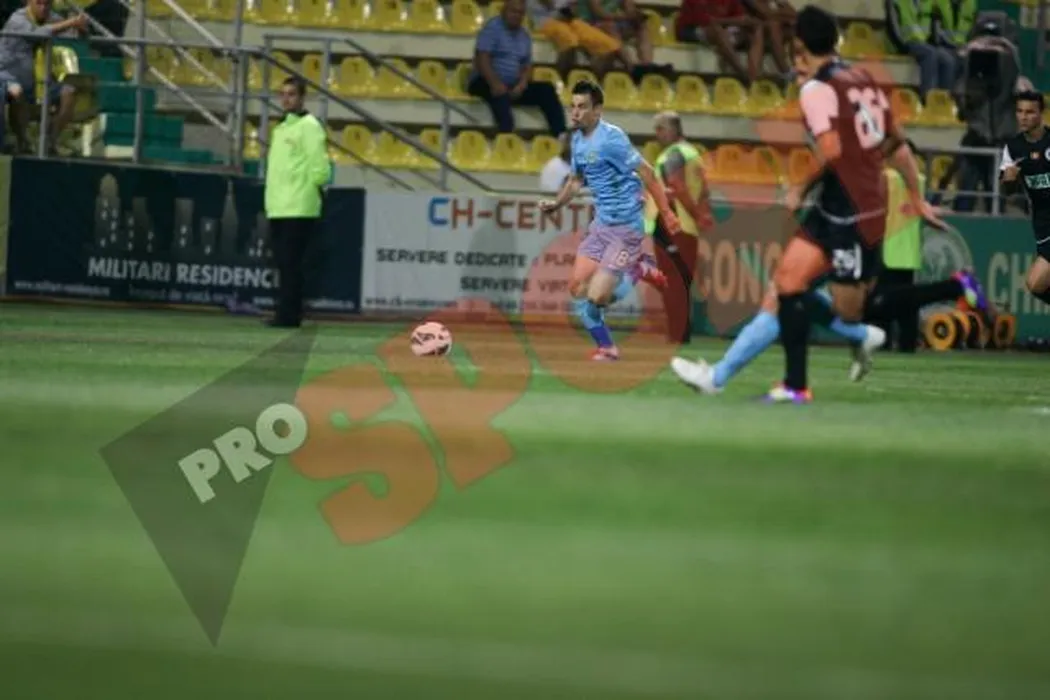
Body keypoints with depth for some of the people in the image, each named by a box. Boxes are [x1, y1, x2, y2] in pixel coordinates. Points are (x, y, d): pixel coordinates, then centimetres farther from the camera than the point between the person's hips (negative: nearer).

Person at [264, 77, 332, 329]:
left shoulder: (309, 126, -6)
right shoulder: (280, 129, 20)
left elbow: (319, 167, -13)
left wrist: (307, 189, -4)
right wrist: (273, 197, 16)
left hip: (298, 209, -9)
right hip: (278, 208, 9)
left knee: (291, 263, -10)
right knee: (283, 263, 9)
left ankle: (288, 315, -10)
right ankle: (284, 314, 12)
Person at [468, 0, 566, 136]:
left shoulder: (524, 36, 15)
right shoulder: (492, 28, -4)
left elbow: (527, 66, 12)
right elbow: (481, 59, -15)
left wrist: (521, 85, -10)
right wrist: (495, 84, -28)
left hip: (513, 86, 7)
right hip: (486, 82, -7)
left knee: (546, 90, -12)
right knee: (501, 93, -40)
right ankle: (506, 135, -58)